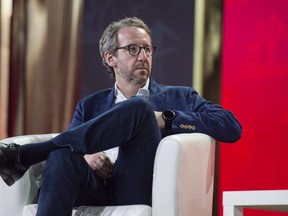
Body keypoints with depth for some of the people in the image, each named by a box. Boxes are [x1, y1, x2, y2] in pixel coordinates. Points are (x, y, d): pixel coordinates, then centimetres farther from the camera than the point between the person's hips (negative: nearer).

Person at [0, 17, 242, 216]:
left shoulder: (181, 98, 22)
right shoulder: (90, 106, 29)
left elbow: (232, 128, 7)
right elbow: (70, 143, 15)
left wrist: (166, 119, -1)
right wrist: (86, 156, -10)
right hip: (99, 186, 2)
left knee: (138, 108, -24)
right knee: (63, 155, -32)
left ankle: (27, 154, -27)